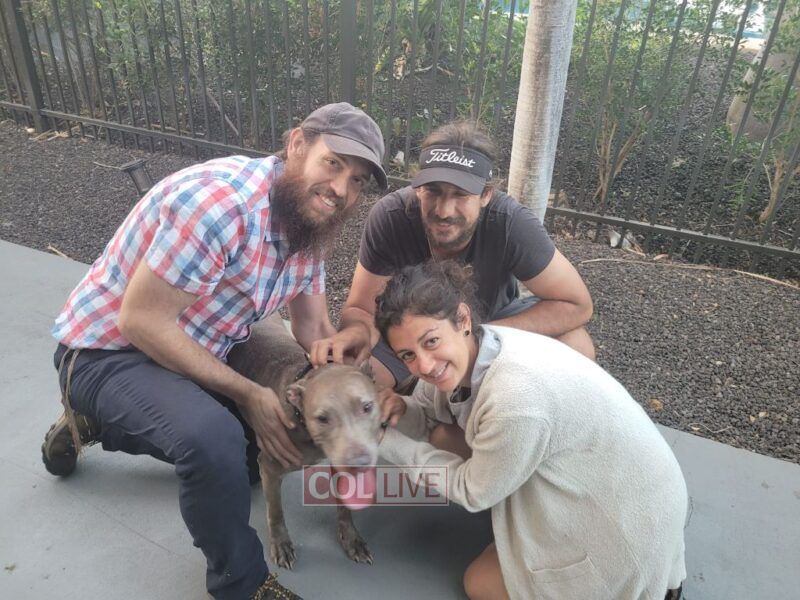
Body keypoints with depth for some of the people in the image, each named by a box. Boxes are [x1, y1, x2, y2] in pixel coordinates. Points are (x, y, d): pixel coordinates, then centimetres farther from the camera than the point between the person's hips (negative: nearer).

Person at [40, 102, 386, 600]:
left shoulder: (310, 223, -3)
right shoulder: (221, 200, -31)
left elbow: (315, 330, 3)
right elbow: (142, 321, -28)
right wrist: (248, 395, -24)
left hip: (196, 349, 8)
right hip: (108, 350, -8)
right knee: (215, 436, -33)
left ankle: (100, 424, 26)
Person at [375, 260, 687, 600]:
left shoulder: (515, 399, -37)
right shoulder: (471, 349, -13)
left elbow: (473, 492, -19)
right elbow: (428, 415, 3)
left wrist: (386, 442, -16)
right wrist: (400, 411, -19)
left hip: (628, 527, -7)